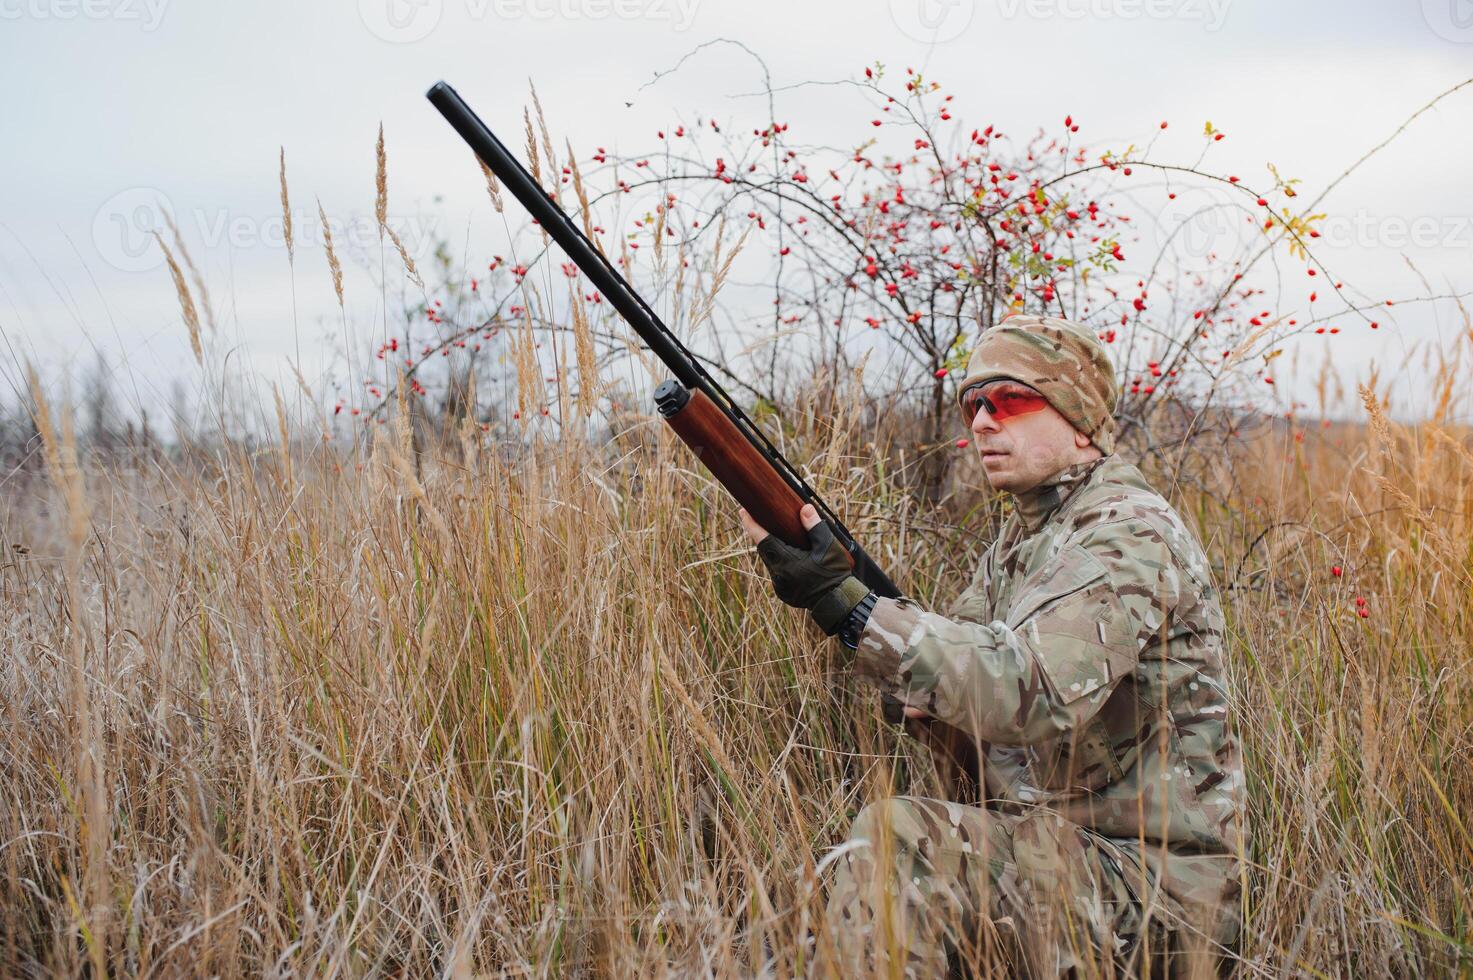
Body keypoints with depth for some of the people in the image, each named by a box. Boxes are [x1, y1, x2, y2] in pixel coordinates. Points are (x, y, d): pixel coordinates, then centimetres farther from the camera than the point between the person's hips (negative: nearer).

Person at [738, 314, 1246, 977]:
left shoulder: (1131, 532, -15)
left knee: (894, 843, -23)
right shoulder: (1022, 535, 14)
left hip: (1155, 882, -8)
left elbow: (1036, 697, -30)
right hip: (1049, 847, 8)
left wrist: (846, 604, -32)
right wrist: (826, 580, -7)